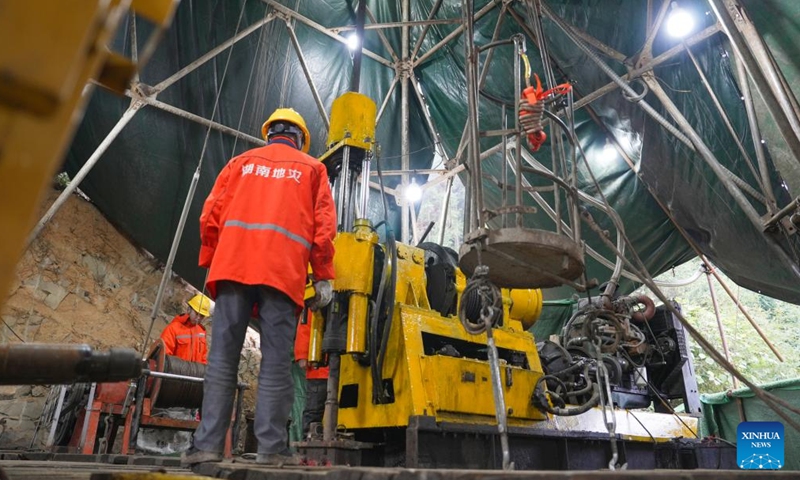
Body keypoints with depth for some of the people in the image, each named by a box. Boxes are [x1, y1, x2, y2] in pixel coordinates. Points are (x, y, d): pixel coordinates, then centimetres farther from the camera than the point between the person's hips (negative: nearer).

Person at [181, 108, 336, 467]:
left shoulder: (242, 161, 22)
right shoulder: (312, 168, 17)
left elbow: (211, 214, 12)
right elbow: (324, 224, 5)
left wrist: (209, 263, 16)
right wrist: (323, 277, 4)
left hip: (233, 266, 2)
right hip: (283, 272, -1)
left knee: (223, 357, 3)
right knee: (276, 361, -1)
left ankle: (208, 443, 1)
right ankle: (272, 447, -4)